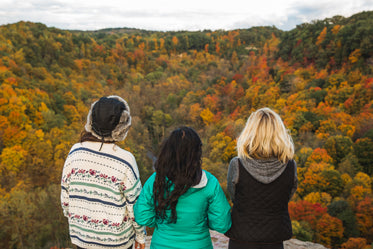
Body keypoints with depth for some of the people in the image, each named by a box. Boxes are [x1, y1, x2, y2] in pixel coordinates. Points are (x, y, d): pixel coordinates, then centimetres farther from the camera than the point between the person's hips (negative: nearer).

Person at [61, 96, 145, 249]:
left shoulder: (75, 152, -13)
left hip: (82, 237, 3)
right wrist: (140, 236, 2)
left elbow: (65, 195, -2)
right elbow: (135, 204, -14)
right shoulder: (125, 161, -23)